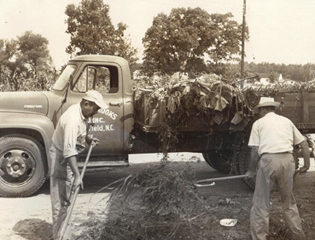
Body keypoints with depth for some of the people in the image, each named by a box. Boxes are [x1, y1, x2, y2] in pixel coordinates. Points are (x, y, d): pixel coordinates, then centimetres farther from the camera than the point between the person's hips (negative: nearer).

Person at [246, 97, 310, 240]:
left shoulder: (258, 123, 9)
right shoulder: (286, 121, 20)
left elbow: (254, 150, 1)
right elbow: (304, 143, 17)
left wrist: (251, 170, 11)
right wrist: (306, 164, 22)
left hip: (268, 160, -4)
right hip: (288, 160, 4)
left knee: (260, 204, 5)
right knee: (289, 202, 20)